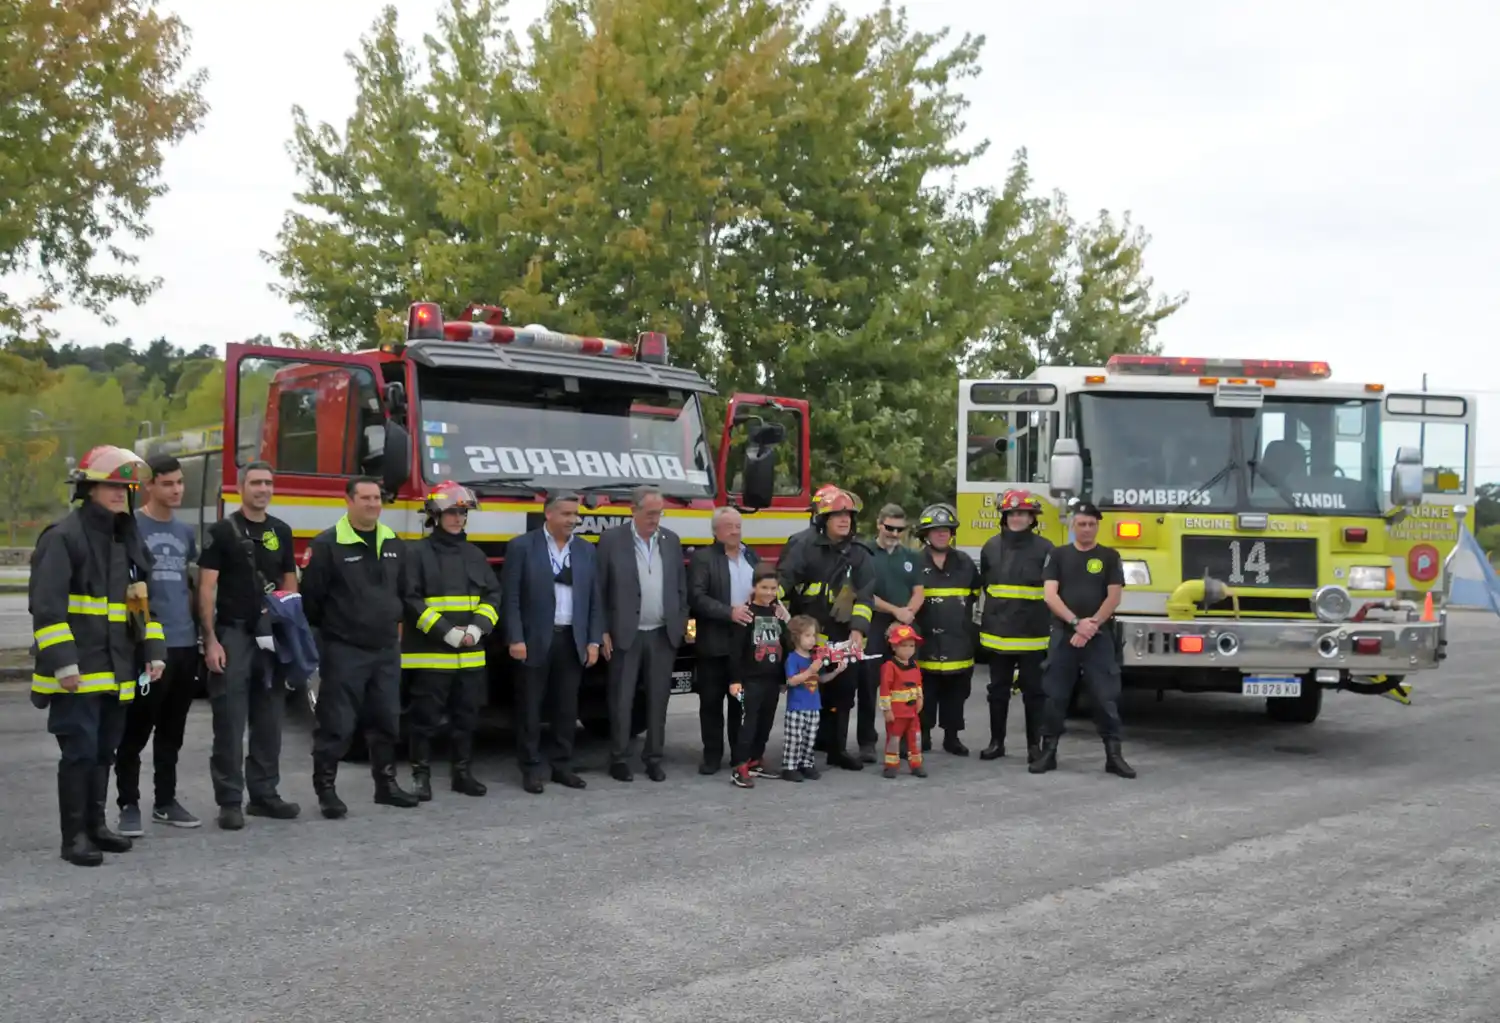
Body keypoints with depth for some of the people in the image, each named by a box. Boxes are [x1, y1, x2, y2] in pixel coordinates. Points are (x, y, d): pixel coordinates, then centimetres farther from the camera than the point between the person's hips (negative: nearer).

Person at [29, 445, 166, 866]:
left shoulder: (128, 539, 16)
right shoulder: (63, 536, -10)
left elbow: (143, 601, 21)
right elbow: (47, 605, -16)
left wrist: (153, 651, 12)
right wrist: (62, 661, -22)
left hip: (117, 671, 8)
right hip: (78, 672, -7)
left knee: (104, 751, 13)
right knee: (79, 751, -7)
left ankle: (95, 824, 24)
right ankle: (74, 836, -1)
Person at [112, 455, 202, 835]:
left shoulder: (186, 532, 14)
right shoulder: (130, 527, -4)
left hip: (185, 643, 6)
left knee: (172, 731, 13)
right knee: (136, 729, -2)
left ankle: (165, 801, 22)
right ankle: (129, 805, 5)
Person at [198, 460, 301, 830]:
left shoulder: (281, 531, 11)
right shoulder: (222, 531, -5)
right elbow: (206, 588, -8)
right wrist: (211, 640, -15)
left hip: (272, 636, 5)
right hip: (233, 635, -5)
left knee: (270, 722, 9)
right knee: (230, 723, -4)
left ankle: (264, 794, 18)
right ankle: (229, 801, 1)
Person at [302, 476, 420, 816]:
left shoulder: (394, 543, 10)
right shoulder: (327, 544, -11)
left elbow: (406, 592, 20)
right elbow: (311, 596, -9)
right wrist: (322, 634, -4)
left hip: (387, 649, 6)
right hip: (343, 650, -6)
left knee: (386, 721, 12)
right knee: (336, 724, -3)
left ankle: (386, 784, 23)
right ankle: (326, 789, 6)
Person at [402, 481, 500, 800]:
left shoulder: (475, 555, 13)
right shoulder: (420, 553, -4)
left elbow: (493, 595, 12)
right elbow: (412, 600, -11)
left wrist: (477, 628, -6)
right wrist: (446, 632, -17)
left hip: (471, 654, 5)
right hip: (430, 653, -5)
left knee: (466, 717, 10)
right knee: (426, 718, -1)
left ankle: (462, 772, 20)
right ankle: (421, 775, 7)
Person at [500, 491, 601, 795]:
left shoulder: (586, 550, 10)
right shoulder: (522, 547, -3)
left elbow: (594, 599, 11)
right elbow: (510, 597, -7)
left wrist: (594, 641, 4)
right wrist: (515, 639, -13)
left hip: (573, 641, 4)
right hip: (534, 641, -4)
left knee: (567, 708, 8)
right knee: (530, 708, 1)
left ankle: (562, 765, 17)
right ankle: (531, 769, 8)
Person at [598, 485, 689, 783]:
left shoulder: (671, 540, 8)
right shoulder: (612, 540, -5)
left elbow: (681, 588, 13)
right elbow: (599, 590, -4)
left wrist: (681, 625, 6)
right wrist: (603, 632, -8)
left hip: (663, 635, 3)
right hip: (625, 634, -3)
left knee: (658, 698, 6)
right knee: (622, 698, 1)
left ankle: (653, 757, 15)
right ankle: (618, 758, 10)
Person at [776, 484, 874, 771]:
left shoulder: (860, 555, 6)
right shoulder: (806, 549, 0)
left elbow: (864, 596, -3)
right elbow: (784, 576, -13)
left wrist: (858, 630, -16)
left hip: (844, 639, 3)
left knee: (843, 692, 8)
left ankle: (837, 749, 20)